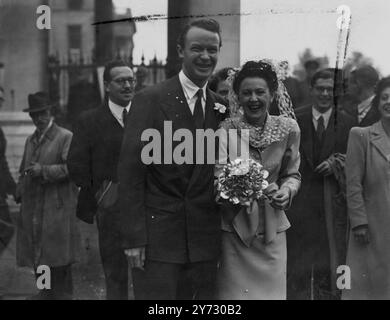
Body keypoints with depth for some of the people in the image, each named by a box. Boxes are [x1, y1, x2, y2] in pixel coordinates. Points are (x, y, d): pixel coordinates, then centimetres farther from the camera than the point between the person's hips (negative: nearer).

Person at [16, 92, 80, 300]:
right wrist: (20, 193, 11)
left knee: (59, 261, -4)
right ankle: (45, 294, 19)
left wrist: (43, 170, -18)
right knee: (37, 258, 9)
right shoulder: (30, 140, 19)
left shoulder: (65, 137, -3)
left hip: (57, 209, -6)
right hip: (32, 210, 6)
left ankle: (62, 294, 6)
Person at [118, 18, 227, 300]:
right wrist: (134, 239, -12)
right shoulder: (150, 100, -5)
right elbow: (130, 171, -8)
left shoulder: (221, 106, 10)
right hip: (158, 238, -4)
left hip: (205, 242, 5)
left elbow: (218, 172, 14)